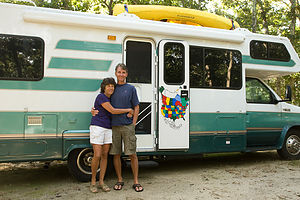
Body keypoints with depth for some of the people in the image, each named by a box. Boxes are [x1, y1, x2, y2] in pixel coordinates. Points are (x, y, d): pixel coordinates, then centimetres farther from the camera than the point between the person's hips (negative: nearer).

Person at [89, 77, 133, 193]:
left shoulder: (111, 99, 14)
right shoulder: (101, 97, -10)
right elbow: (112, 111, -16)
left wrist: (129, 113, -3)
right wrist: (128, 110, -8)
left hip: (108, 129, 7)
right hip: (97, 127, -7)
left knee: (105, 155, 5)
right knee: (97, 156, -9)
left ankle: (101, 182, 13)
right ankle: (93, 181, 8)